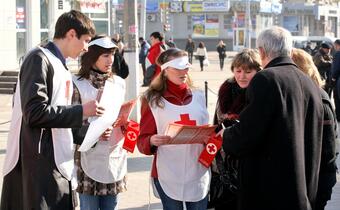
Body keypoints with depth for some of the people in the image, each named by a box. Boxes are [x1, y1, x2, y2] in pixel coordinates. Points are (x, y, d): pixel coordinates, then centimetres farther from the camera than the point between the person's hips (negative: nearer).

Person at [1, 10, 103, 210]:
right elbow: (34, 113, -20)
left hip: (59, 162, 9)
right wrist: (81, 111, -14)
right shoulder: (40, 59, -9)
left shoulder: (61, 67, 20)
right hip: (40, 165, -9)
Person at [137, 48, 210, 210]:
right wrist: (152, 141, -25)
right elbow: (142, 141, -3)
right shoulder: (153, 99, -2)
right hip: (168, 175, -3)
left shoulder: (198, 96, 10)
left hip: (198, 172, 3)